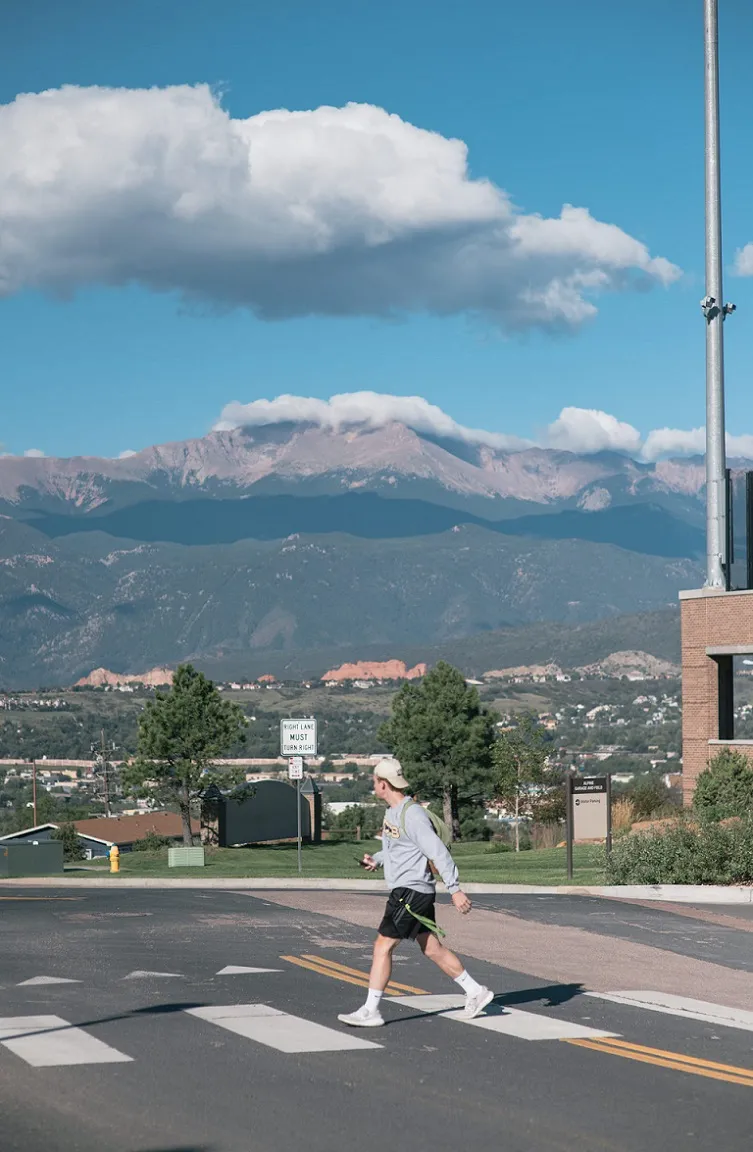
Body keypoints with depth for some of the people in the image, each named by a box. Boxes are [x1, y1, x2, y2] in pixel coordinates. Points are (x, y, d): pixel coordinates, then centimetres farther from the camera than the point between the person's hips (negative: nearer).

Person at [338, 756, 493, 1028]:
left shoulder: (412, 815, -19)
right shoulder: (393, 811, 12)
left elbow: (439, 852, -22)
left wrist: (455, 889, -25)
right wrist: (376, 860, 9)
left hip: (411, 891, -10)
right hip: (405, 890, 10)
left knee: (383, 945, -8)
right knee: (432, 948, 14)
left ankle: (370, 1011, -4)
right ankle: (475, 992, 23)